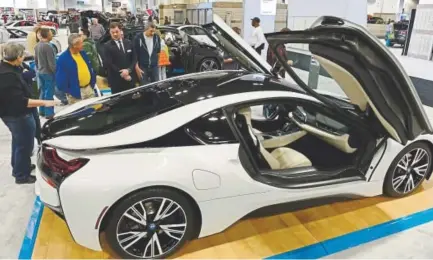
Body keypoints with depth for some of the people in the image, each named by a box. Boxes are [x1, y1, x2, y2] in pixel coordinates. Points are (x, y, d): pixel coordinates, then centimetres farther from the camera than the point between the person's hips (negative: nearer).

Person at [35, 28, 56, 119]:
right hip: (48, 73, -9)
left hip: (40, 72, 9)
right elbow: (51, 63, -21)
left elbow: (36, 60, 15)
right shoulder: (48, 47, -21)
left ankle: (42, 111, 26)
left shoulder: (37, 46, 6)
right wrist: (56, 73, -11)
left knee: (43, 92, 18)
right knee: (49, 93, -1)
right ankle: (49, 113, 4)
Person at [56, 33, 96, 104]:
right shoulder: (63, 59, -15)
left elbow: (90, 69, 15)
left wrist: (92, 84, 9)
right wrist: (69, 92, -10)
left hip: (89, 88, 7)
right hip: (76, 93, -7)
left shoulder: (83, 53, 6)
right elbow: (61, 79, -13)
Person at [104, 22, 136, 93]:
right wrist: (121, 74, -12)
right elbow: (108, 64, -10)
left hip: (129, 78, 4)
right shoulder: (107, 46, -4)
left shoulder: (128, 43, 9)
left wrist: (128, 70, -10)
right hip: (116, 80, -4)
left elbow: (134, 59, 7)